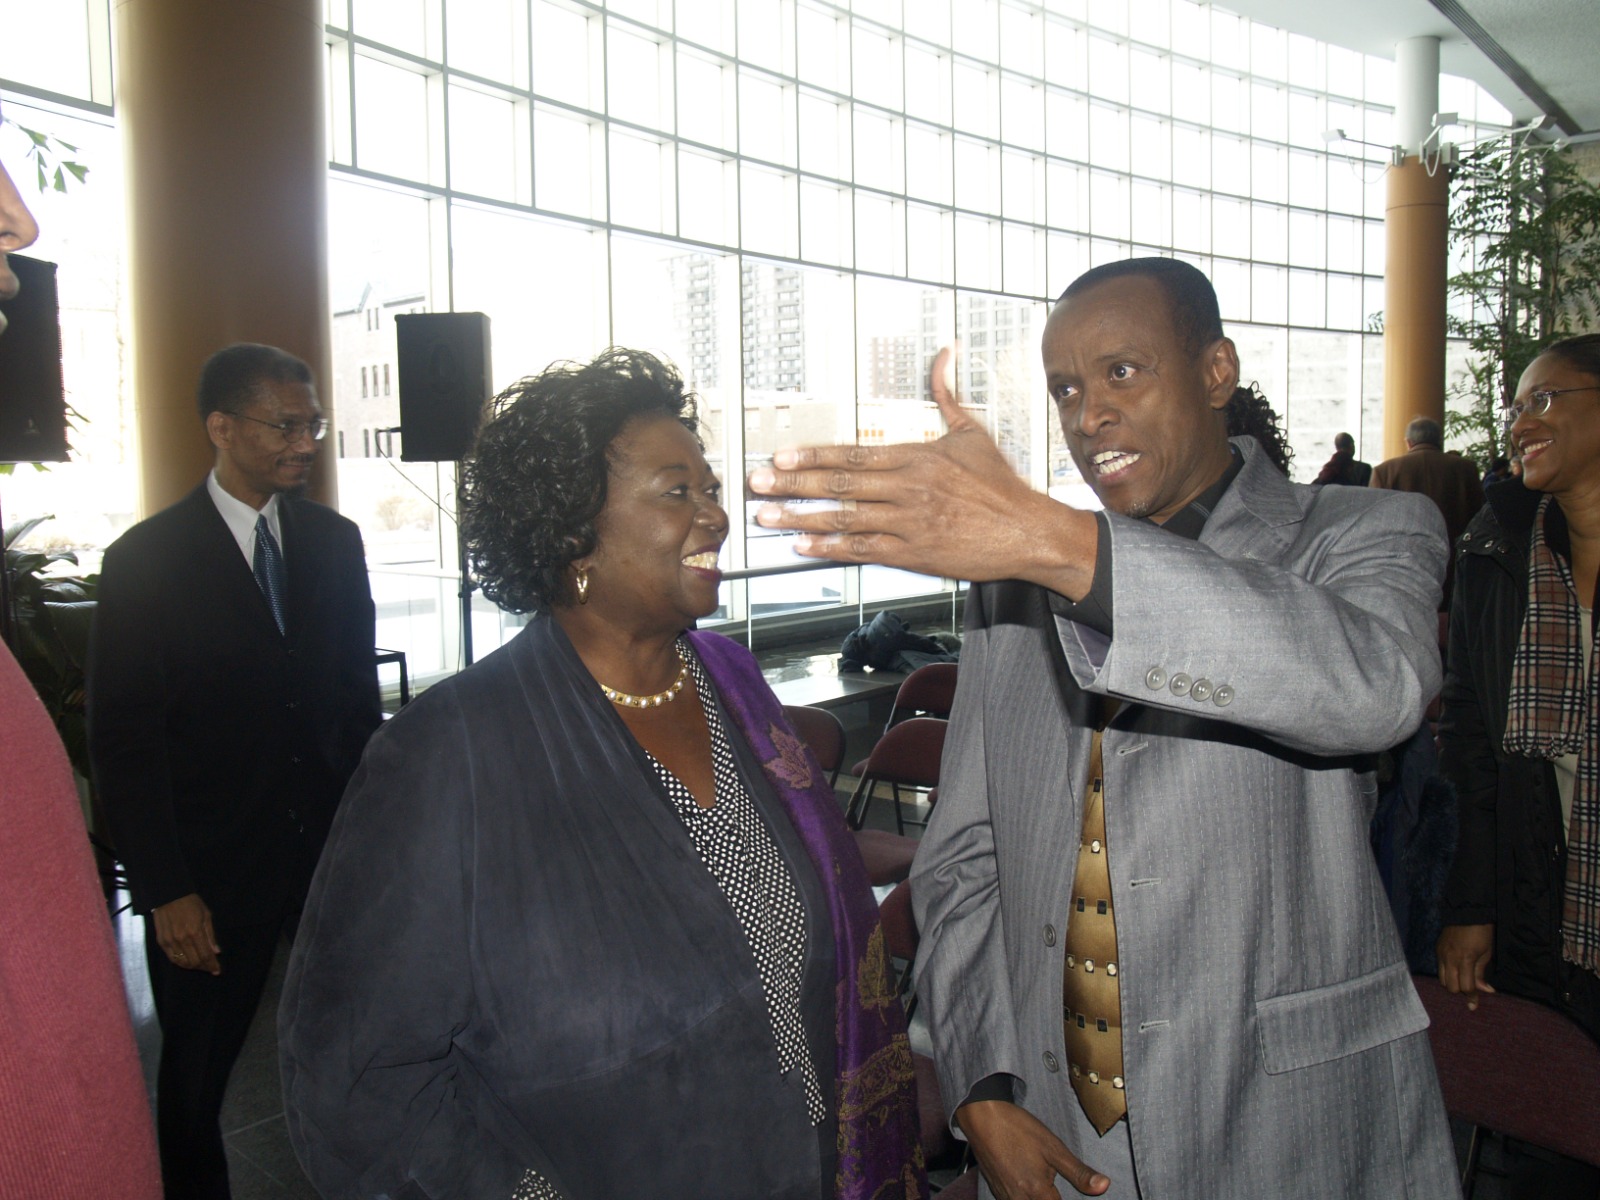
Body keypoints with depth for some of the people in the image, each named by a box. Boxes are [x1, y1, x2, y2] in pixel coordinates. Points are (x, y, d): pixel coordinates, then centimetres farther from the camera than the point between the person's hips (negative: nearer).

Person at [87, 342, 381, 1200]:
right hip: (213, 872, -3)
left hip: (334, 849, 3)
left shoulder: (335, 541, 4)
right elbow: (123, 742, -8)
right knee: (196, 1077, 14)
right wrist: (164, 891, -10)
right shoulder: (144, 559, -8)